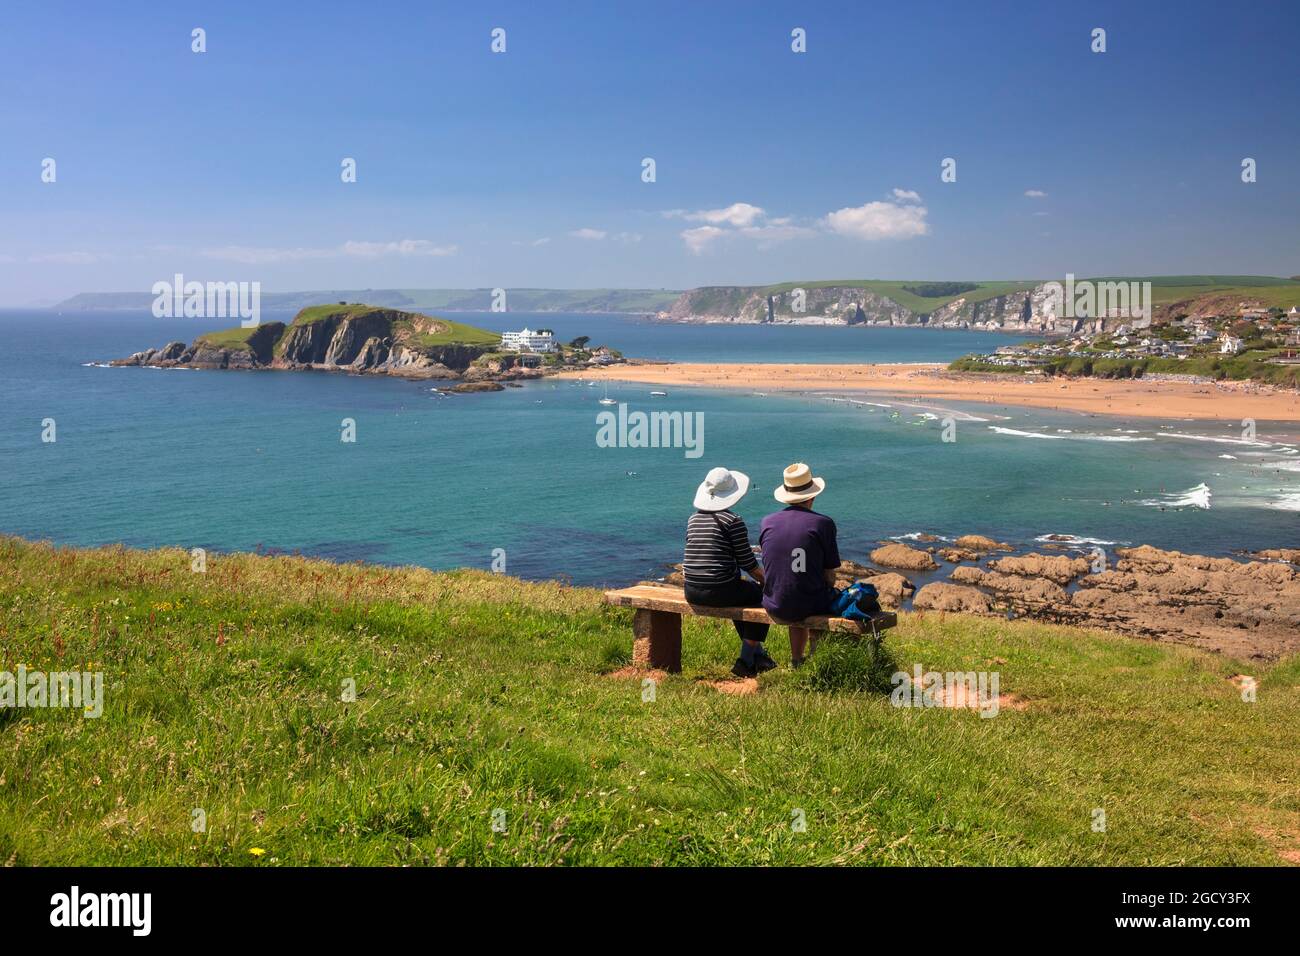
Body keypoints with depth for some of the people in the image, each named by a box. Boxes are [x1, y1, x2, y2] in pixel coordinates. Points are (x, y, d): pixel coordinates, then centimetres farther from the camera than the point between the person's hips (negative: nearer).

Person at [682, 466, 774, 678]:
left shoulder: (693, 519, 9)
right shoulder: (733, 520, -10)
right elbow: (747, 562, -8)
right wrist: (765, 580, 10)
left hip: (692, 593, 7)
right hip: (720, 591, -7)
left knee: (740, 593, 33)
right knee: (762, 594, 17)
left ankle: (757, 652, 42)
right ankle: (747, 660, 17)